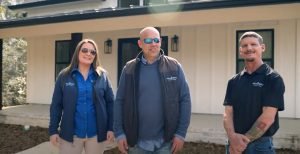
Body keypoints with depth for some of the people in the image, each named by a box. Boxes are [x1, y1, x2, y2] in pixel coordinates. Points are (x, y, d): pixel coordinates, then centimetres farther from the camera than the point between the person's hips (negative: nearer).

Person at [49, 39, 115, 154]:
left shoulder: (102, 76, 0)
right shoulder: (64, 76, 0)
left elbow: (110, 103, 1)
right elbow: (56, 105, 1)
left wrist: (110, 128, -3)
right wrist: (53, 130, -2)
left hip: (96, 133, 1)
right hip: (70, 133, 0)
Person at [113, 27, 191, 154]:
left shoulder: (174, 67, -1)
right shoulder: (129, 69, 1)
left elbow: (184, 100, -1)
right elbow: (119, 102, 2)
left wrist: (181, 133, -5)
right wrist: (119, 133, -3)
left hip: (166, 142, -1)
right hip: (136, 142, 1)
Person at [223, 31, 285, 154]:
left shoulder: (273, 79, -8)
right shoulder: (233, 81, 5)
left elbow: (268, 118, -15)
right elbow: (228, 113, -1)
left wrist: (244, 141, -14)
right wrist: (232, 137, -18)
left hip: (261, 144, -4)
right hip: (234, 144, 4)